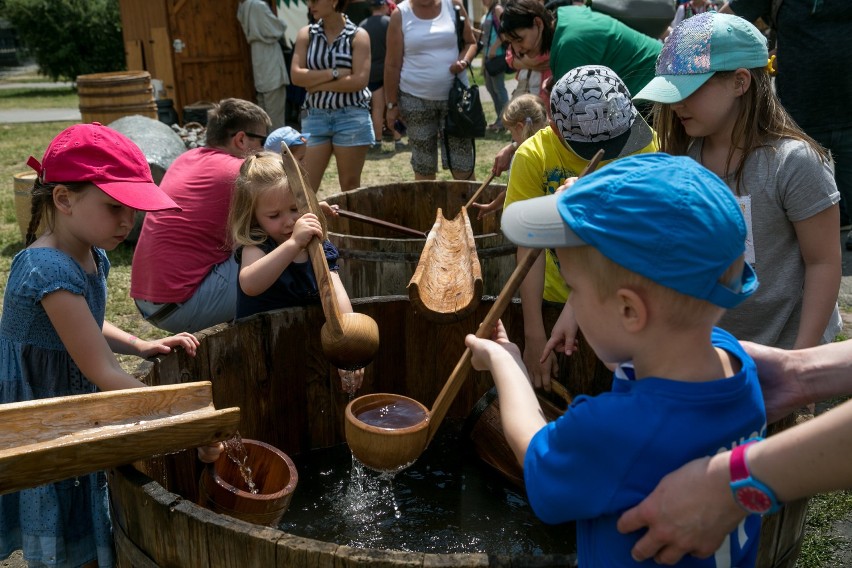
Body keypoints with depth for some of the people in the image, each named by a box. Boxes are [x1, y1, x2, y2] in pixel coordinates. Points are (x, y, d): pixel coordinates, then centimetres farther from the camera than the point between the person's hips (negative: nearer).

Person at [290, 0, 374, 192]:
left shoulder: (358, 36, -2)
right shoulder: (306, 34, 7)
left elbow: (360, 80, -12)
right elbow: (296, 75, -2)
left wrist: (318, 84, -8)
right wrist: (333, 73, -12)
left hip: (351, 117, -2)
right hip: (315, 116, 3)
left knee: (350, 184, 6)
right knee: (305, 184, -2)